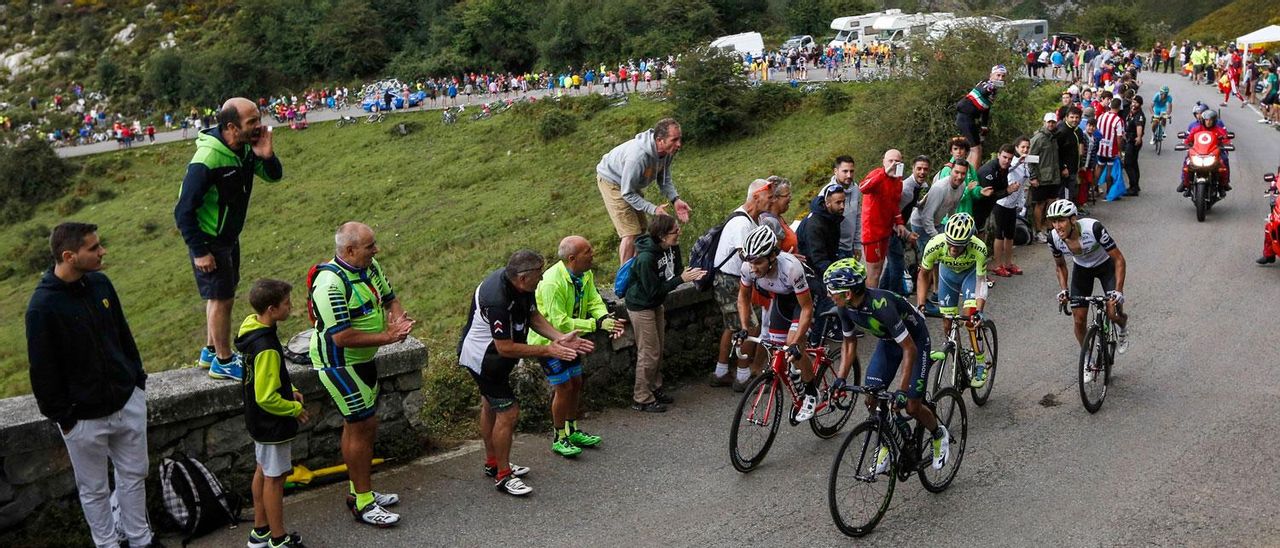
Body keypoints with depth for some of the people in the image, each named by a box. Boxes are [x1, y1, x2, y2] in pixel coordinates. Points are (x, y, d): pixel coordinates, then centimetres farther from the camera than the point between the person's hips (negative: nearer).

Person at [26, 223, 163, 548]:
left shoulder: (100, 283, -3)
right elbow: (43, 372, -14)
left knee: (135, 475, 18)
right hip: (84, 418, -5)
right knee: (94, 489, 14)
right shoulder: (43, 307, -22)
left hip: (128, 403, 6)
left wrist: (138, 379, 13)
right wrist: (61, 416, -9)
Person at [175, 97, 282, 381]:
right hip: (208, 241, -8)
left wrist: (267, 155, -18)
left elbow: (274, 176, 4)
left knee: (221, 294, 19)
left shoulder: (245, 147, -7)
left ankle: (211, 351, 36)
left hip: (229, 236, 8)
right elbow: (184, 211, -25)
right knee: (221, 298, 1)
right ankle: (223, 362, 17)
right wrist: (199, 252, -21)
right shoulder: (207, 161, -30)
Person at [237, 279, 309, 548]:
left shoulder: (252, 328, -1)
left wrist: (290, 390, 7)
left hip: (259, 421, 10)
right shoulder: (266, 348, -31)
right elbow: (267, 398, -28)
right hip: (273, 424, -10)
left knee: (264, 471, 21)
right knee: (274, 477, 5)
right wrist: (296, 409, -15)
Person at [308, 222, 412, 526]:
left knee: (357, 426, 18)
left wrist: (398, 320, -10)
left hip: (362, 359, 9)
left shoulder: (370, 266, 0)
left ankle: (359, 490, 33)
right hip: (338, 362, -9)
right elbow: (341, 337, -32)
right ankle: (362, 503, 8)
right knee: (362, 427, -4)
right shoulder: (331, 283, -28)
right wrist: (387, 337, -25)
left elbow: (390, 299, 13)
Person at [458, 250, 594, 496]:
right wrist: (548, 350, -27)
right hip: (484, 358, -10)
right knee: (508, 412, -8)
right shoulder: (497, 301, -37)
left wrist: (560, 338, -14)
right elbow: (506, 348, -32)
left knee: (490, 407, 22)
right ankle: (503, 476, 6)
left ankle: (492, 463, 39)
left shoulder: (520, 284, -11)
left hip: (489, 356, 10)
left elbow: (533, 316, 0)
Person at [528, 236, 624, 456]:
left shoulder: (585, 273, -9)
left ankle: (572, 431, 34)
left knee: (576, 384, 15)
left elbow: (594, 300, -5)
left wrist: (606, 318, -27)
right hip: (547, 339, -8)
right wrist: (596, 325, -35)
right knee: (564, 388, -5)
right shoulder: (552, 283, -34)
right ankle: (559, 439, 13)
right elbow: (560, 322, -35)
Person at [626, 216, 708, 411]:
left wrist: (689, 275, -19)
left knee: (658, 349, 18)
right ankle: (642, 399, 11)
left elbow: (674, 273, 3)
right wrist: (681, 279, -28)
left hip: (656, 304, 8)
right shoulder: (646, 258, -32)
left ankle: (655, 388, 33)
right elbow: (653, 290, -27)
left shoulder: (672, 248, -8)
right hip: (641, 306, -8)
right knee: (649, 353, -2)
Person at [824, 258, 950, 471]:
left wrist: (902, 390, -37)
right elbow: (849, 341, 0)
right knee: (872, 399, -6)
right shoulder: (846, 307, -18)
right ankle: (886, 445, 17)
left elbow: (909, 349, -36)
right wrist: (841, 377, -10)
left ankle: (939, 435, 23)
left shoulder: (881, 304, -40)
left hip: (914, 340, -6)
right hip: (888, 341, 6)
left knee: (911, 407, -7)